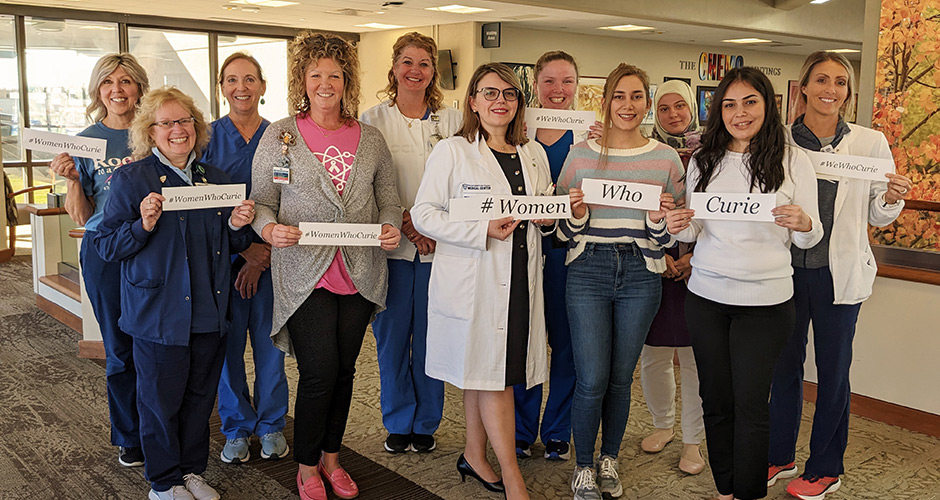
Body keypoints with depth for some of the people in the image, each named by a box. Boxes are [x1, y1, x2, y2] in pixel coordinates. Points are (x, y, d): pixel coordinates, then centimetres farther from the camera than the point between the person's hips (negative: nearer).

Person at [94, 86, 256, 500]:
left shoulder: (215, 179, 10)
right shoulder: (131, 179, -5)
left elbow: (229, 246, 17)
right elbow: (106, 245, -7)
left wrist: (236, 226, -4)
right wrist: (143, 225, -23)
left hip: (209, 311, 5)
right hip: (159, 314, -4)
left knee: (200, 396, 14)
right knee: (161, 400, 6)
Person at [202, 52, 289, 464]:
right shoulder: (208, 137, 2)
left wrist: (265, 250, -8)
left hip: (270, 256, 1)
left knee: (269, 341, 7)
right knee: (228, 342, 6)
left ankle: (271, 424, 25)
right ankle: (236, 428, 24)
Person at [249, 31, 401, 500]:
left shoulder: (370, 139, 9)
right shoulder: (279, 135, 2)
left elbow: (388, 196, 13)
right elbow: (261, 201, 1)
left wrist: (390, 225, -8)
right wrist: (270, 228, -20)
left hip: (360, 274, 3)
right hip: (305, 274, -3)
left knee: (344, 369, 12)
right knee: (319, 372, -6)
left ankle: (331, 457, 31)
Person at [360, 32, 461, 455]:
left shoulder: (451, 120, 7)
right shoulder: (373, 119, 5)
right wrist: (404, 222, -13)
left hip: (440, 245, 1)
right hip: (391, 245, 0)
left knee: (430, 336, 6)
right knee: (392, 336, 5)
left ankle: (426, 423, 22)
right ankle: (398, 423, 22)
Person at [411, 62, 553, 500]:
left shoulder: (533, 154, 12)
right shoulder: (451, 152, -5)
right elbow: (423, 214, -10)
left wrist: (548, 215, -3)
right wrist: (484, 230, -20)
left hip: (519, 279, 6)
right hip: (473, 279, -5)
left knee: (486, 373, 13)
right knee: (490, 376, -3)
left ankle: (475, 456, 30)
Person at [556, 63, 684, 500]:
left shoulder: (665, 159, 4)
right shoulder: (580, 155, 2)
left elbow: (668, 236, 8)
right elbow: (564, 231, 6)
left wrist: (658, 219, -13)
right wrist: (578, 213, -14)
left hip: (640, 274, 1)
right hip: (588, 271, -1)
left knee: (621, 376, 10)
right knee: (592, 379, -3)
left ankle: (609, 459, 32)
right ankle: (583, 465, 20)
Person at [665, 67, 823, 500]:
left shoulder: (793, 161, -3)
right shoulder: (703, 161, 5)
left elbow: (808, 238, 1)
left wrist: (804, 224, -22)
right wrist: (679, 227, -10)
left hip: (765, 301, -3)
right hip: (706, 295, 3)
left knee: (750, 404, 1)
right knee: (715, 399, 11)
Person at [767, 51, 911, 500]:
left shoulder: (870, 143, -2)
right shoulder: (778, 142, -1)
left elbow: (877, 218, 4)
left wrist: (892, 200, -16)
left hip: (838, 273, -1)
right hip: (787, 268, 1)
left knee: (832, 370, 9)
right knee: (784, 365, 14)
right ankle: (779, 457, 32)